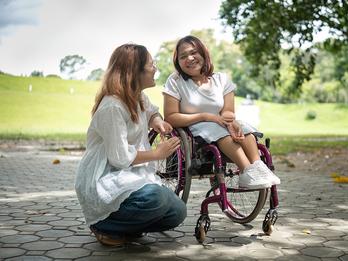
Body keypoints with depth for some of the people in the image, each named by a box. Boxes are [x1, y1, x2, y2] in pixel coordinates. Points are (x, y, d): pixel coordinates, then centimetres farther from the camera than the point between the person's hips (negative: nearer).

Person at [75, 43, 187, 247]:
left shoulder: (139, 97, 7)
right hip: (103, 183, -8)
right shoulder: (112, 107, -21)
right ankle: (104, 226, -9)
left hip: (131, 175, 9)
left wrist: (157, 121, 5)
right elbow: (120, 158, -21)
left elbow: (151, 112, 30)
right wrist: (158, 153, -10)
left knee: (177, 212, -4)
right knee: (155, 198, -34)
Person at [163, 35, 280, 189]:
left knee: (244, 129, -24)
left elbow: (228, 112, -2)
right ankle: (248, 171, -43)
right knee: (219, 129, -33)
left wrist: (231, 122, -29)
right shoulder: (175, 81, -6)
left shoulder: (221, 79, 5)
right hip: (191, 132, -4)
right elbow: (170, 117, -13)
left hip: (219, 125, 5)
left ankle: (257, 167, -39)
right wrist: (207, 117, -20)